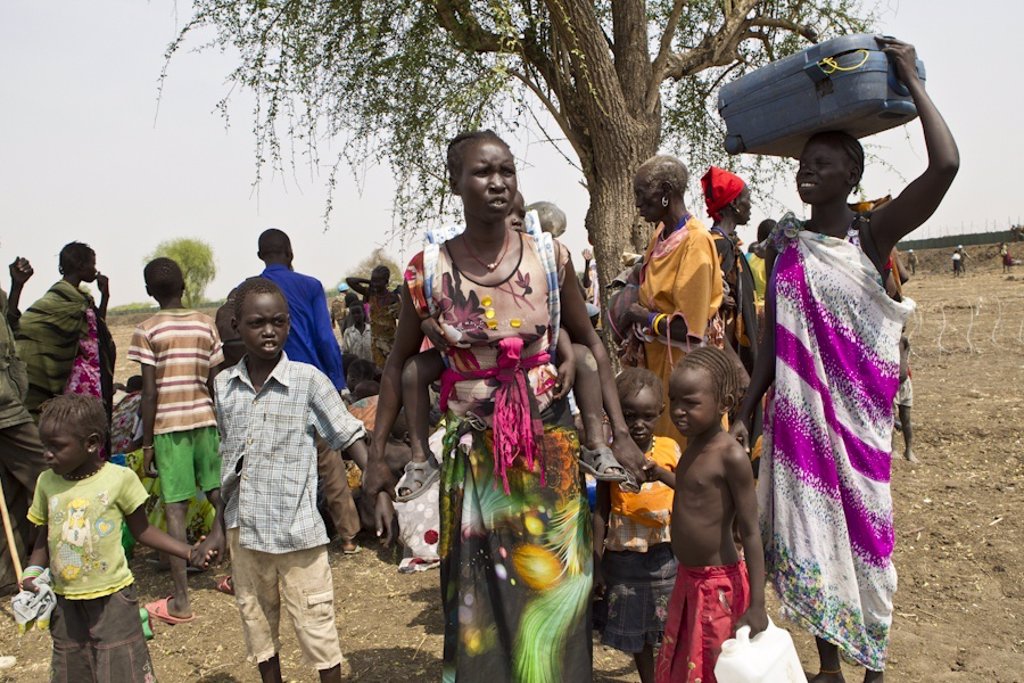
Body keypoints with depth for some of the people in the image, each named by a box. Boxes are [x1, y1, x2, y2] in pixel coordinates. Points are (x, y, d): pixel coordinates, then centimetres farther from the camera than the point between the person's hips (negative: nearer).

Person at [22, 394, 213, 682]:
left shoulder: (119, 478, -13)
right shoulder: (47, 482, -1)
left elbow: (142, 530, -4)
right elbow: (45, 535, 10)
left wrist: (188, 552, -13)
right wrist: (33, 571, -7)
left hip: (113, 597, -4)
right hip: (65, 601, 4)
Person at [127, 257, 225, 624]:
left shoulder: (147, 330, -4)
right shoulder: (206, 324, 4)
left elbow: (150, 392, -7)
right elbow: (216, 384, 5)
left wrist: (147, 443, 0)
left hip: (168, 425, -3)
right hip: (205, 419, 3)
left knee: (175, 508, -1)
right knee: (219, 494, 19)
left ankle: (180, 600, 2)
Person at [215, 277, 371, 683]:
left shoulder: (308, 380, -11)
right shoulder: (224, 385, 2)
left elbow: (350, 437, -10)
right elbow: (226, 453, 11)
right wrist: (219, 525, 14)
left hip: (296, 528, -4)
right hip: (243, 527, 5)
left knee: (314, 621, 5)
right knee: (255, 618, 19)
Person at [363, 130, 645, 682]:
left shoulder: (549, 258, -4)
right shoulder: (429, 270, -7)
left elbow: (590, 344, 5)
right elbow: (399, 365, 3)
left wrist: (621, 432, 1)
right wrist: (378, 455, -1)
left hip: (549, 444, 1)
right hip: (474, 450, -1)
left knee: (553, 589, 12)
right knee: (480, 596, 10)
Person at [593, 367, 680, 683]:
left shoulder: (669, 449, -3)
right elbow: (601, 511, -1)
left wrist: (661, 474, -28)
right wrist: (596, 563, 0)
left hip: (665, 553, 0)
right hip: (624, 555, 0)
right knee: (636, 631, 14)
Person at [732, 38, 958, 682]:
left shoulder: (874, 232, -5)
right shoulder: (785, 242, 4)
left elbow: (946, 163, -20)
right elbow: (771, 336, 5)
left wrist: (910, 78, -12)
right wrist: (745, 412, 3)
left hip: (860, 406, -2)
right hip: (799, 408, 3)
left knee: (864, 527, 8)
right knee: (810, 527, 8)